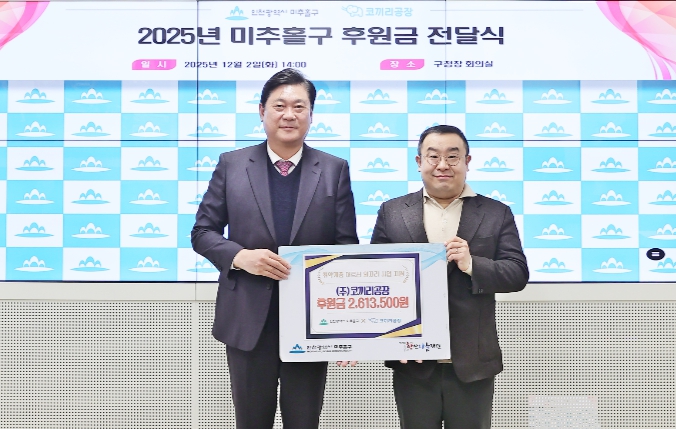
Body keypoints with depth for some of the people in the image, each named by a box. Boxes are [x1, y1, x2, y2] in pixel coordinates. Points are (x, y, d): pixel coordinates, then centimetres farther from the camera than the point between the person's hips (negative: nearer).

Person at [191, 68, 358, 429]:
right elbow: (202, 232, 5)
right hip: (248, 320, 0)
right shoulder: (231, 164, 3)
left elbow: (347, 244, 1)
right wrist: (241, 256, -16)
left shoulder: (335, 169, 3)